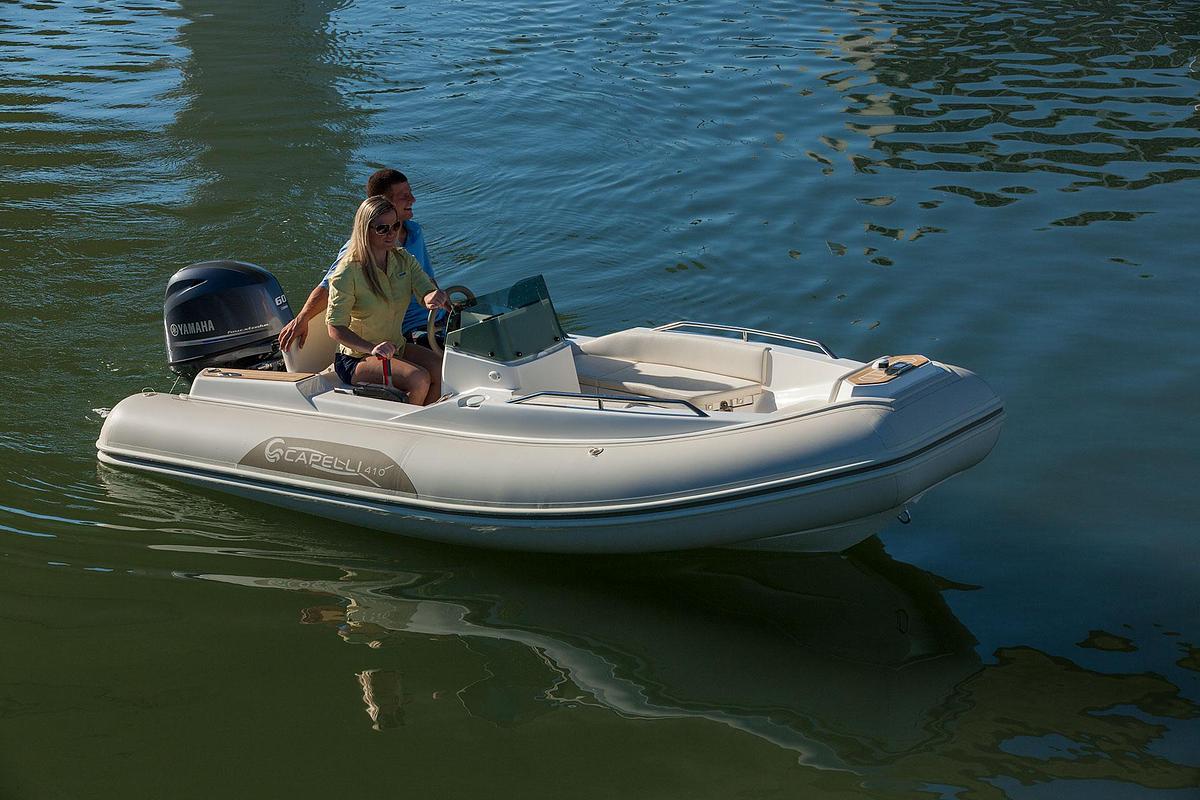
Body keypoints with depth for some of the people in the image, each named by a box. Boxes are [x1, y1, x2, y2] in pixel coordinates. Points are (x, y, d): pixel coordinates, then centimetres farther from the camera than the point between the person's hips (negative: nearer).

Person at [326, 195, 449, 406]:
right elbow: (335, 329, -19)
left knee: (443, 371, -20)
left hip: (396, 348, 6)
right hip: (356, 359, -6)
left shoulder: (403, 260, 4)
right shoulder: (348, 272, -16)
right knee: (419, 379, -28)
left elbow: (427, 291, -8)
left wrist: (432, 298, -35)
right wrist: (372, 349, -36)